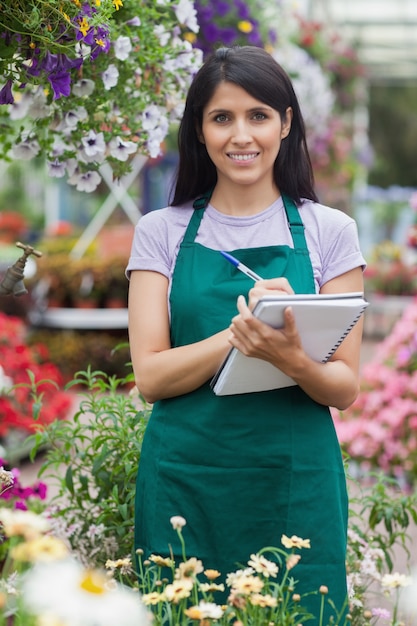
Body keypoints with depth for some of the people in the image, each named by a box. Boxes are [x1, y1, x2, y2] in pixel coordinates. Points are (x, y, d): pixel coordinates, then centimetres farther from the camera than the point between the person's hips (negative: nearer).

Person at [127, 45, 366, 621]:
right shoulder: (162, 232, 5)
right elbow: (150, 376, -3)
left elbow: (344, 388, 0)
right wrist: (240, 331, -20)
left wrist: (292, 358, -22)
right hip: (184, 482, 0)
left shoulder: (329, 232, 3)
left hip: (296, 485, 0)